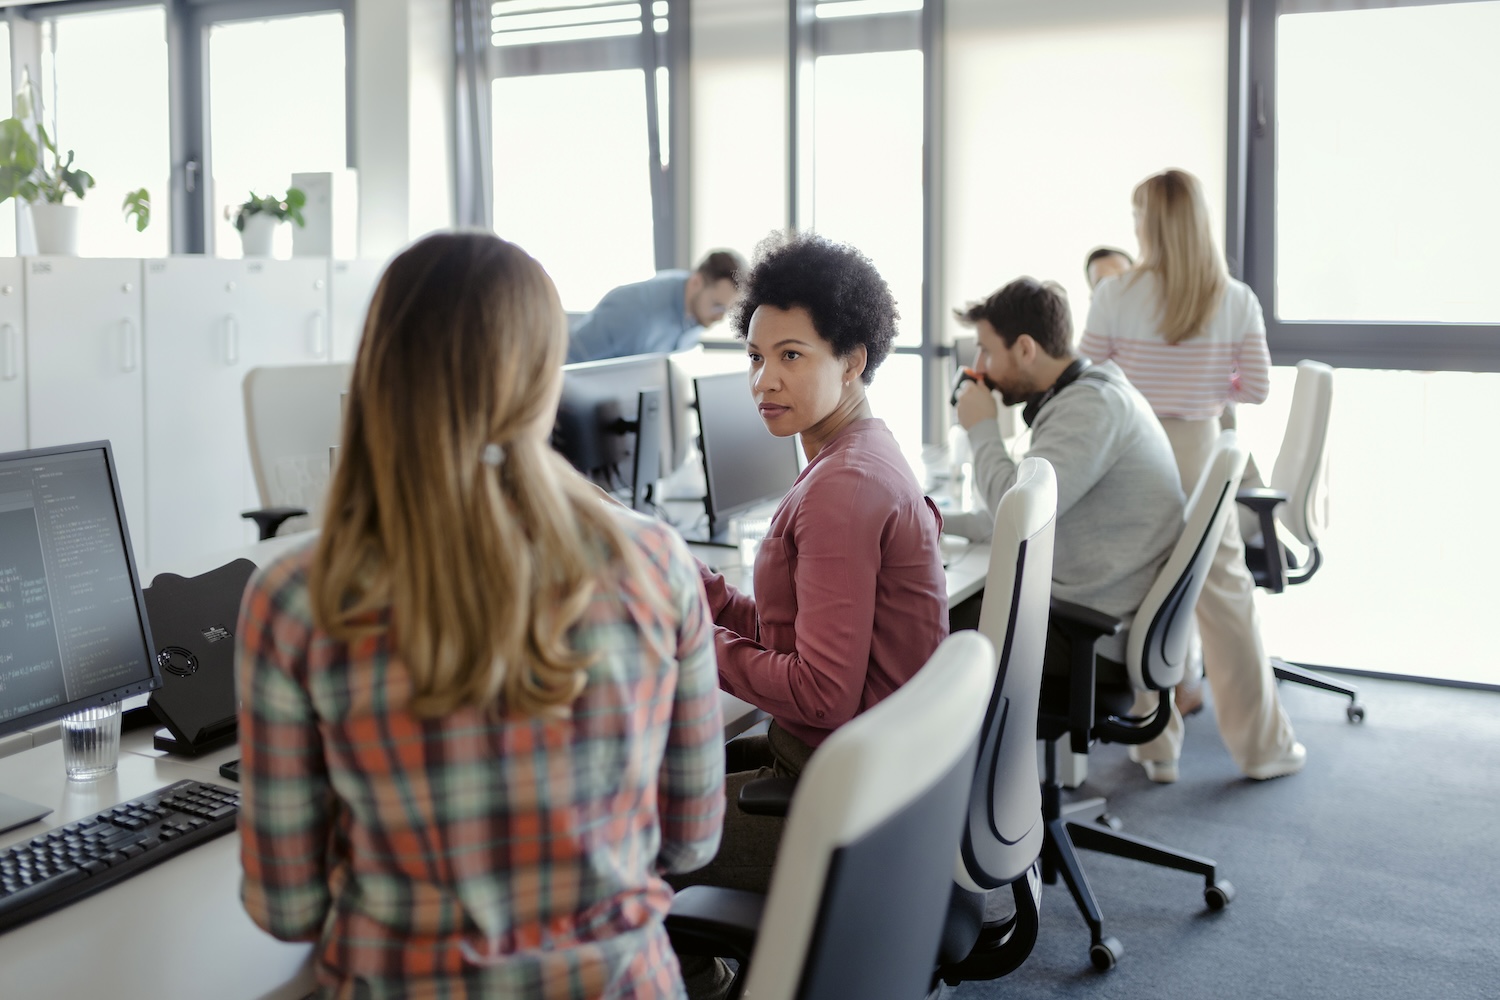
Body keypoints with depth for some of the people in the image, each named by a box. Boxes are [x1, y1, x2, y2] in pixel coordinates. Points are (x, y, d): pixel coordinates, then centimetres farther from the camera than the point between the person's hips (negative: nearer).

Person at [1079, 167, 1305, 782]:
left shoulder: (1115, 296, -8)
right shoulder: (1237, 300, -2)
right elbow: (1257, 388, 1)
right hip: (1199, 453, 1)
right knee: (1224, 596, 10)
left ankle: (1156, 744, 20)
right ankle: (1263, 746, 19)